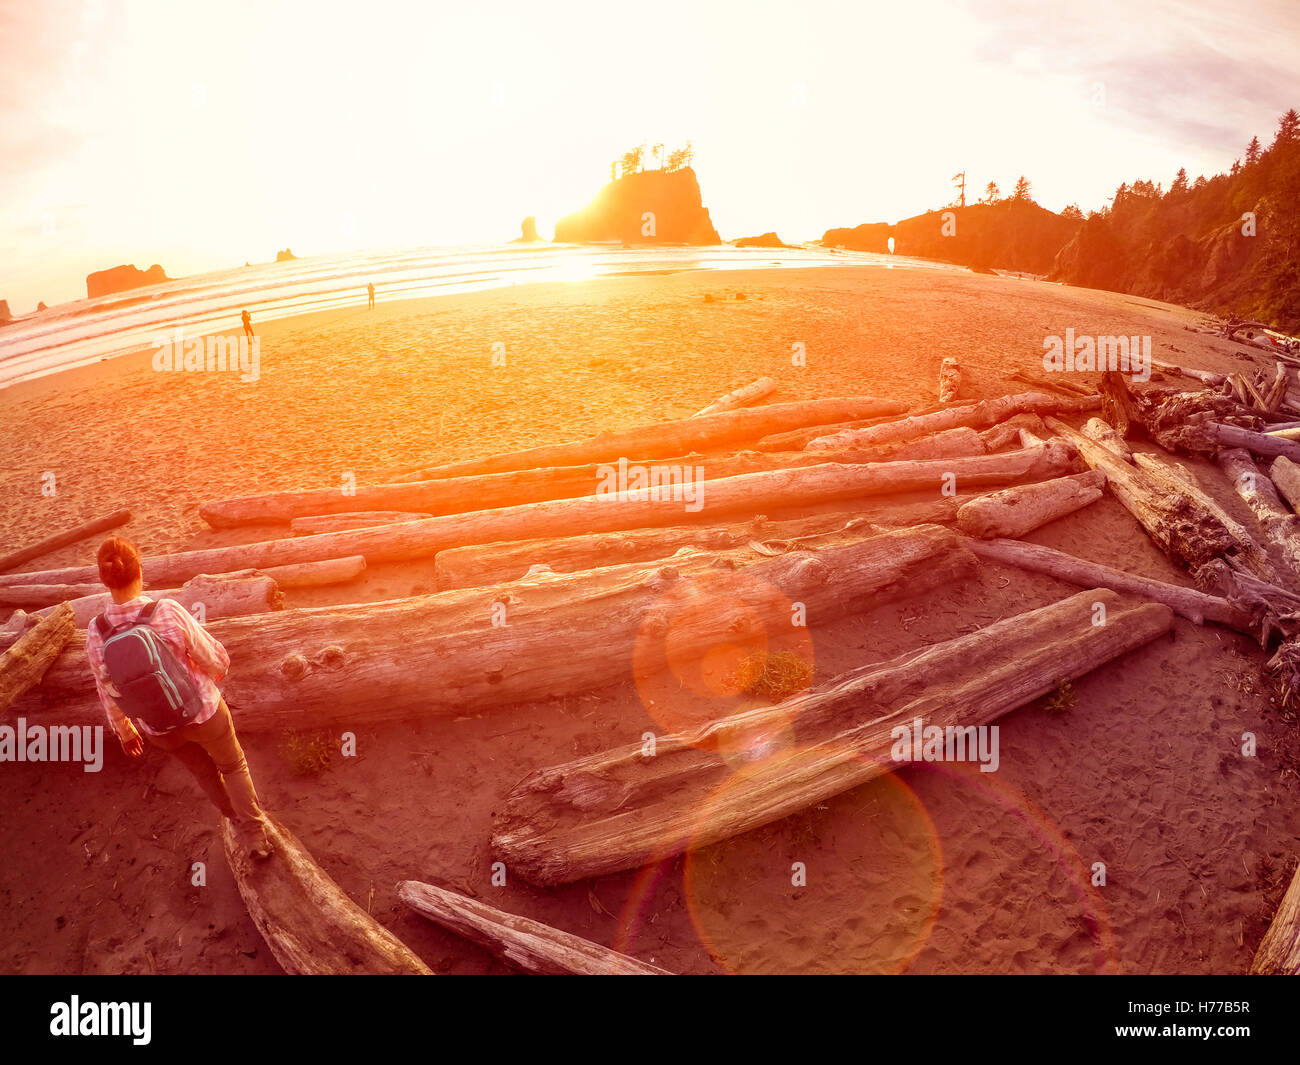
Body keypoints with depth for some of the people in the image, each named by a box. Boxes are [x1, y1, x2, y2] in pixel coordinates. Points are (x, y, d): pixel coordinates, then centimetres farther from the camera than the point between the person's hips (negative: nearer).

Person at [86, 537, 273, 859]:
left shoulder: (96, 633, -18)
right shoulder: (168, 612, -29)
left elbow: (109, 693, -2)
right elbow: (216, 660, -17)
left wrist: (124, 731, 16)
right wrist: (217, 670, 9)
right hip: (202, 712, -3)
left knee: (202, 766, 32)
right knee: (233, 764, 26)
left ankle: (235, 818, 54)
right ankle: (255, 836, 28)